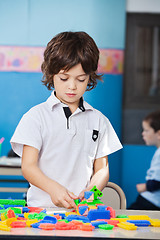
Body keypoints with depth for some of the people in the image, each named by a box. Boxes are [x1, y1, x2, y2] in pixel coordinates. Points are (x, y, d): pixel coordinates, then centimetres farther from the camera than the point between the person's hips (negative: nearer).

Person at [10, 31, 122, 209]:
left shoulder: (98, 120, 13)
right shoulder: (36, 116, 4)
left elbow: (102, 168, 13)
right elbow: (28, 166, -2)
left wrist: (92, 190, -8)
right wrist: (54, 188, -20)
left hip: (83, 209, 2)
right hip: (42, 207, -2)